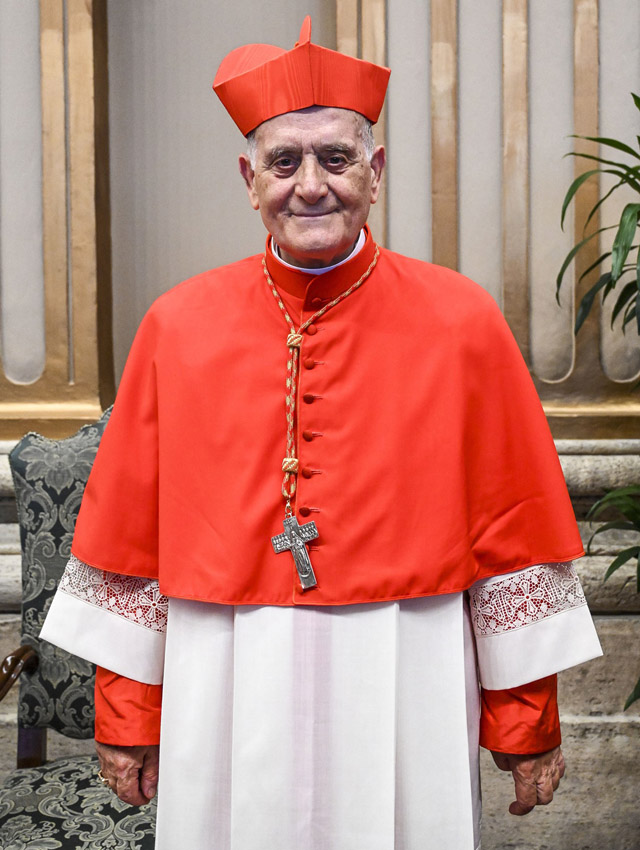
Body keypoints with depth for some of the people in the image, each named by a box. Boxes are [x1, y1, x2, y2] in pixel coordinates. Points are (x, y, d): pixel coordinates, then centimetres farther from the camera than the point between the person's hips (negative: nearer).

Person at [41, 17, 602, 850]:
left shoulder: (463, 321, -6)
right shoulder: (177, 326, -2)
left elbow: (514, 529, -2)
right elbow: (128, 535, 3)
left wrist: (525, 723, 1)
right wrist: (126, 718, 5)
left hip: (404, 689, -1)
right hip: (225, 693, 1)